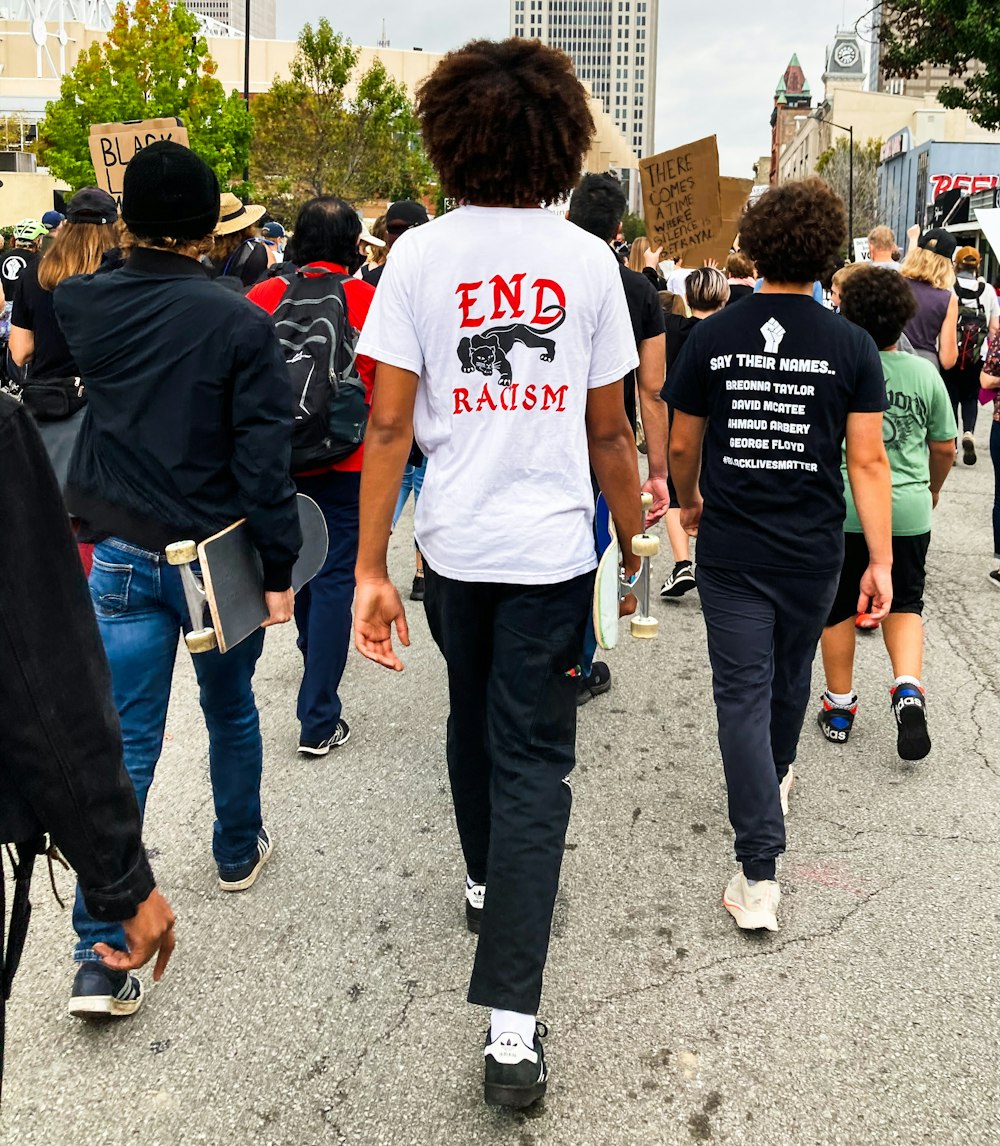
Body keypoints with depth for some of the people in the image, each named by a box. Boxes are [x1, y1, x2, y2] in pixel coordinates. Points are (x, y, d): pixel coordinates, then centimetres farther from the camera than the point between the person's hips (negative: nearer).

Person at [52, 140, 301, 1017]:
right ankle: (239, 851, 43)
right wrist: (279, 567, -7)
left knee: (123, 744, 2)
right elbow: (264, 457, -14)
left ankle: (100, 954, -1)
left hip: (121, 555, 2)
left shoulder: (84, 306, -4)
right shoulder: (241, 323, -14)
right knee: (230, 710, 22)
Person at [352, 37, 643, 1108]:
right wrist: (633, 543, 13)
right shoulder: (589, 261, -3)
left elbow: (389, 424, -9)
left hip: (453, 543, 1)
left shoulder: (419, 254, -5)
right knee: (533, 759, 1)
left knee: (472, 718, 25)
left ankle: (485, 875, 48)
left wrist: (371, 568, -6)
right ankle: (511, 1024, -3)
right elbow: (610, 431, 1)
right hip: (551, 547, -1)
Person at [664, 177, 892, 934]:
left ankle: (760, 872, -5)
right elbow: (868, 460, -10)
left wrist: (690, 502, 24)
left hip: (731, 550, -1)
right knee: (791, 677, 23)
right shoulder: (851, 346, -7)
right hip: (812, 551, 1)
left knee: (743, 694, 1)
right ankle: (777, 779, 50)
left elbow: (681, 446, 5)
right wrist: (882, 562, -7)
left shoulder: (712, 337, -4)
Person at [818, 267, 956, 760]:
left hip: (841, 508, -1)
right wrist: (934, 488, 26)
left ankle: (839, 707, 23)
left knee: (838, 608, 13)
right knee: (904, 603, 17)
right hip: (908, 509, 2)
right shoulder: (925, 373, -1)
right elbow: (945, 447, 7)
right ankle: (908, 689, -6)